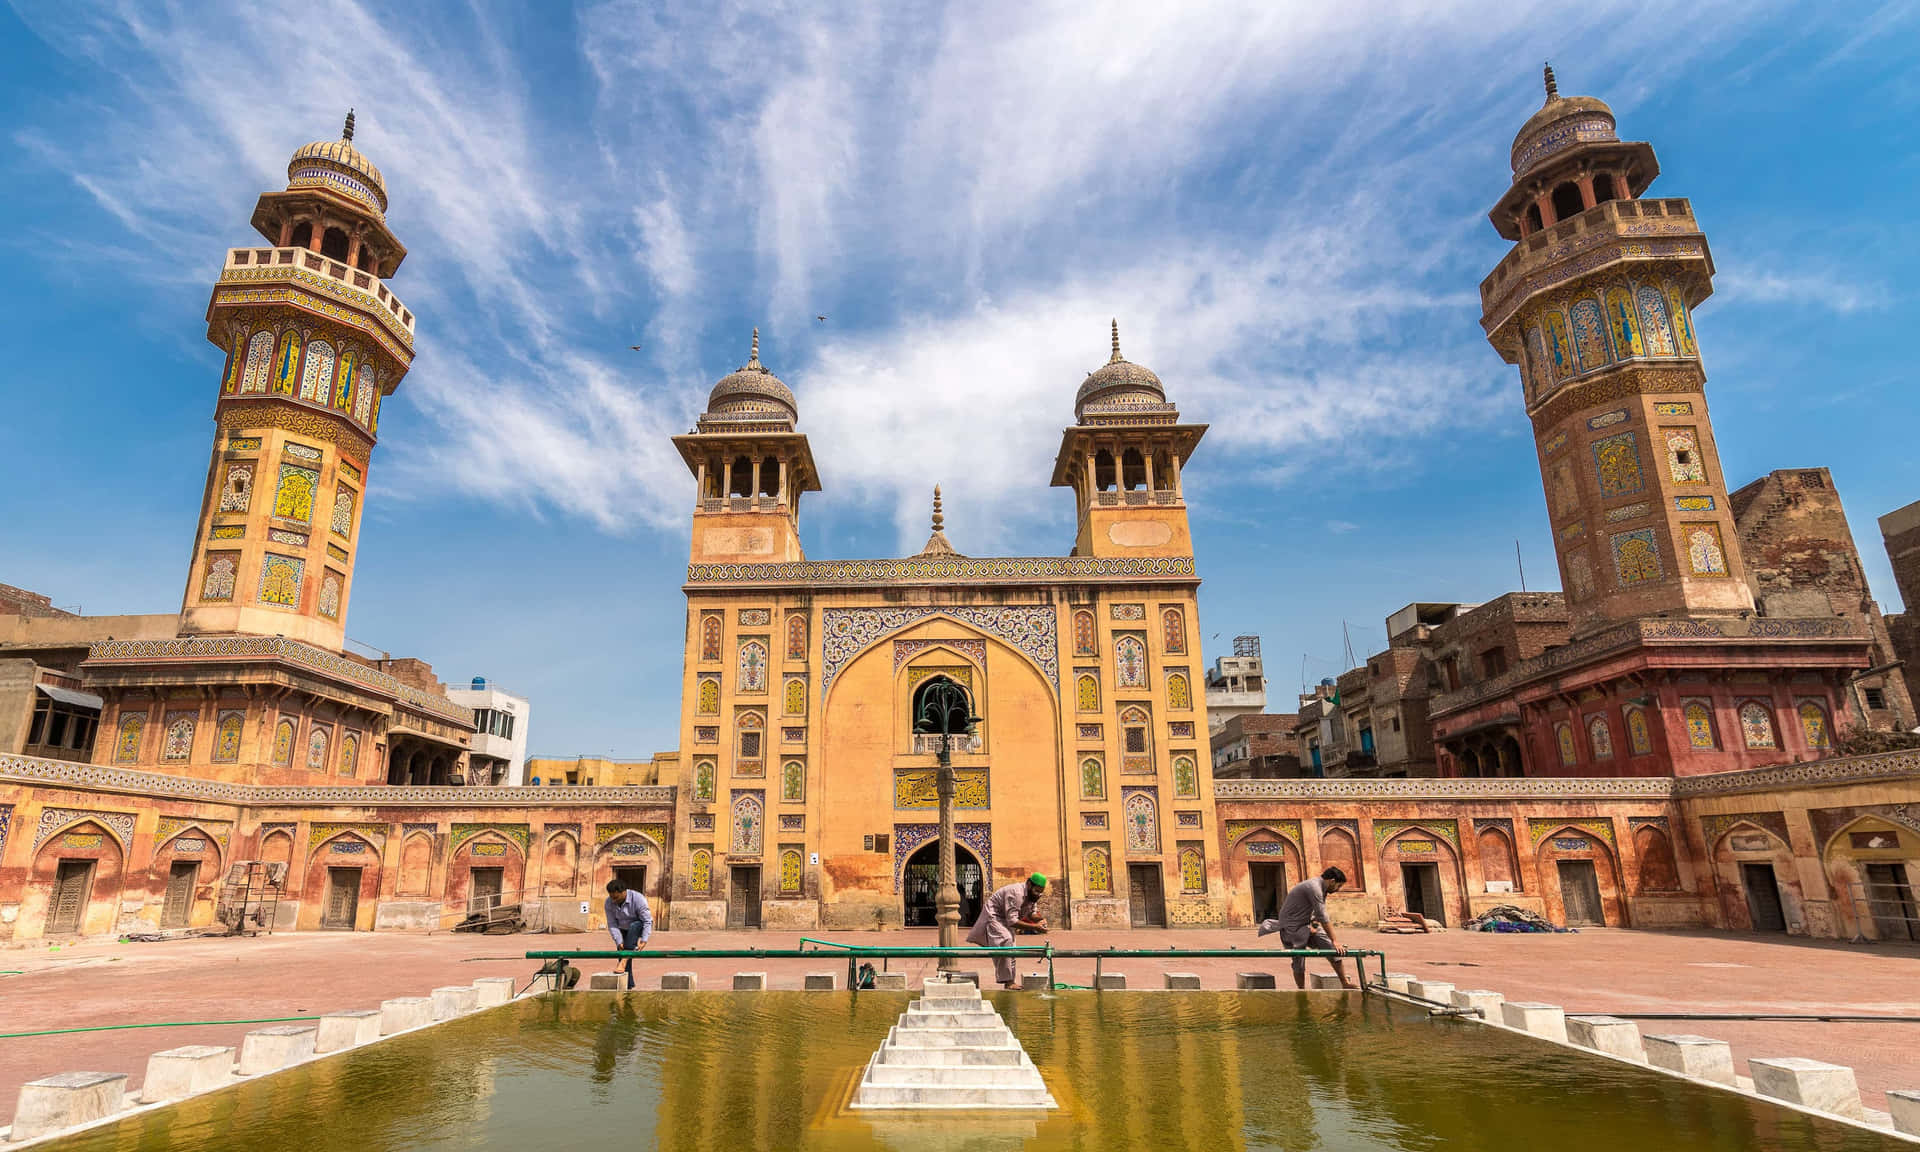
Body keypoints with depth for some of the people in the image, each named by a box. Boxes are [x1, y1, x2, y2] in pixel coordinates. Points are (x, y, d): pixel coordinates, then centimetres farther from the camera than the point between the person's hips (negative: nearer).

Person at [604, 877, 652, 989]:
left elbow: (647, 921, -26)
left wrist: (644, 940, -34)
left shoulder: (637, 899, -29)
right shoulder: (609, 903, -17)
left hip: (639, 926, -4)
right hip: (624, 930, 4)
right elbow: (612, 924, -14)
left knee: (633, 926, -37)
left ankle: (625, 958, -37)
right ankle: (628, 984, 3)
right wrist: (619, 941, -24)